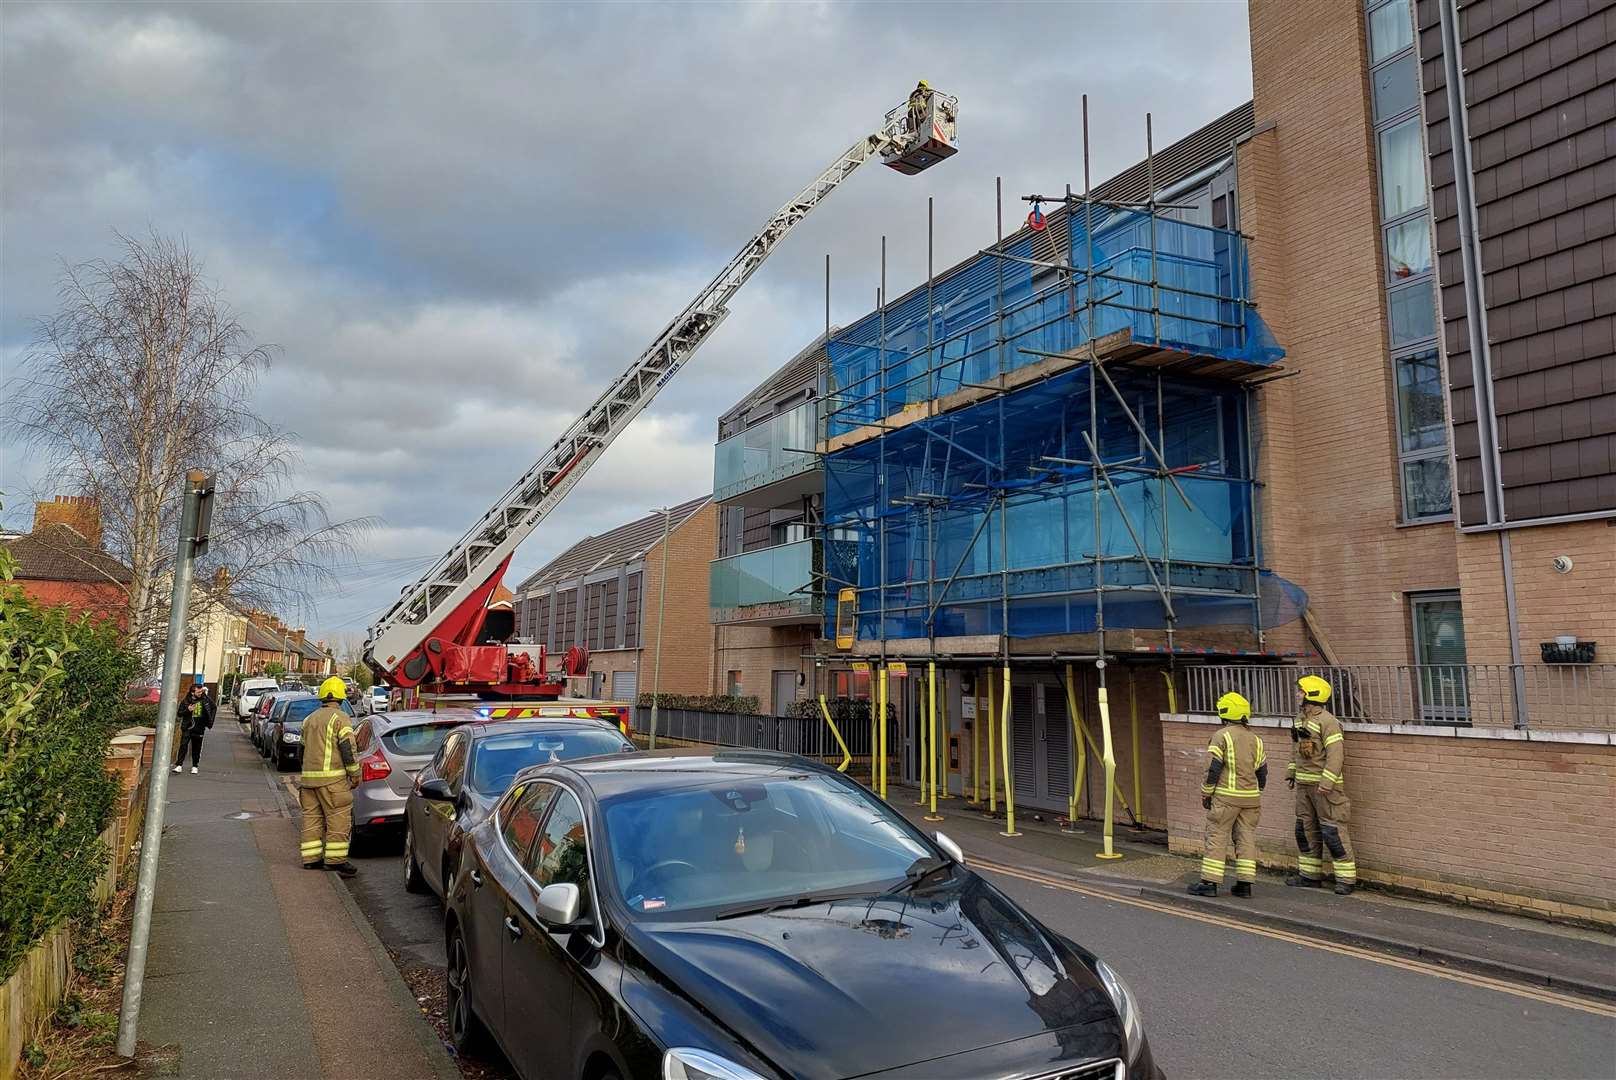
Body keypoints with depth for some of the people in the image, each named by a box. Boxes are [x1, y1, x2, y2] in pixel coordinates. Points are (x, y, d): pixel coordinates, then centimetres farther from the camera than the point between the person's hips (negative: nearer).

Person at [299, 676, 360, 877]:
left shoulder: (310, 718, 17)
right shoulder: (340, 718, -7)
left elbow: (304, 747, 24)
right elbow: (348, 748, -13)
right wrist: (355, 773, -7)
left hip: (308, 775, 8)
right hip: (331, 777, -8)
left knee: (312, 817, 11)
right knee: (339, 818, -4)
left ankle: (311, 858, 13)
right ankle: (335, 859, -5)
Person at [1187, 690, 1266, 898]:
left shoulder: (1222, 736, -9)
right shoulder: (1255, 739, 11)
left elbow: (1213, 768, -13)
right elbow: (1262, 771, 14)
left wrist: (1206, 794, -3)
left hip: (1226, 797, -6)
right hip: (1251, 798, 6)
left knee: (1216, 837, -1)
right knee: (1246, 838, 9)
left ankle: (1209, 882, -1)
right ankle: (1245, 883, 9)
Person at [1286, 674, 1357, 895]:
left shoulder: (1327, 721, -16)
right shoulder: (1300, 717, 12)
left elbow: (1335, 753, -21)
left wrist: (1326, 783, -24)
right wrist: (1291, 771, 19)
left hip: (1324, 783, -9)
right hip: (1304, 783, 9)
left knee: (1332, 830, -5)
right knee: (1305, 829, 13)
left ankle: (1346, 878, 3)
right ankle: (1310, 875, 22)